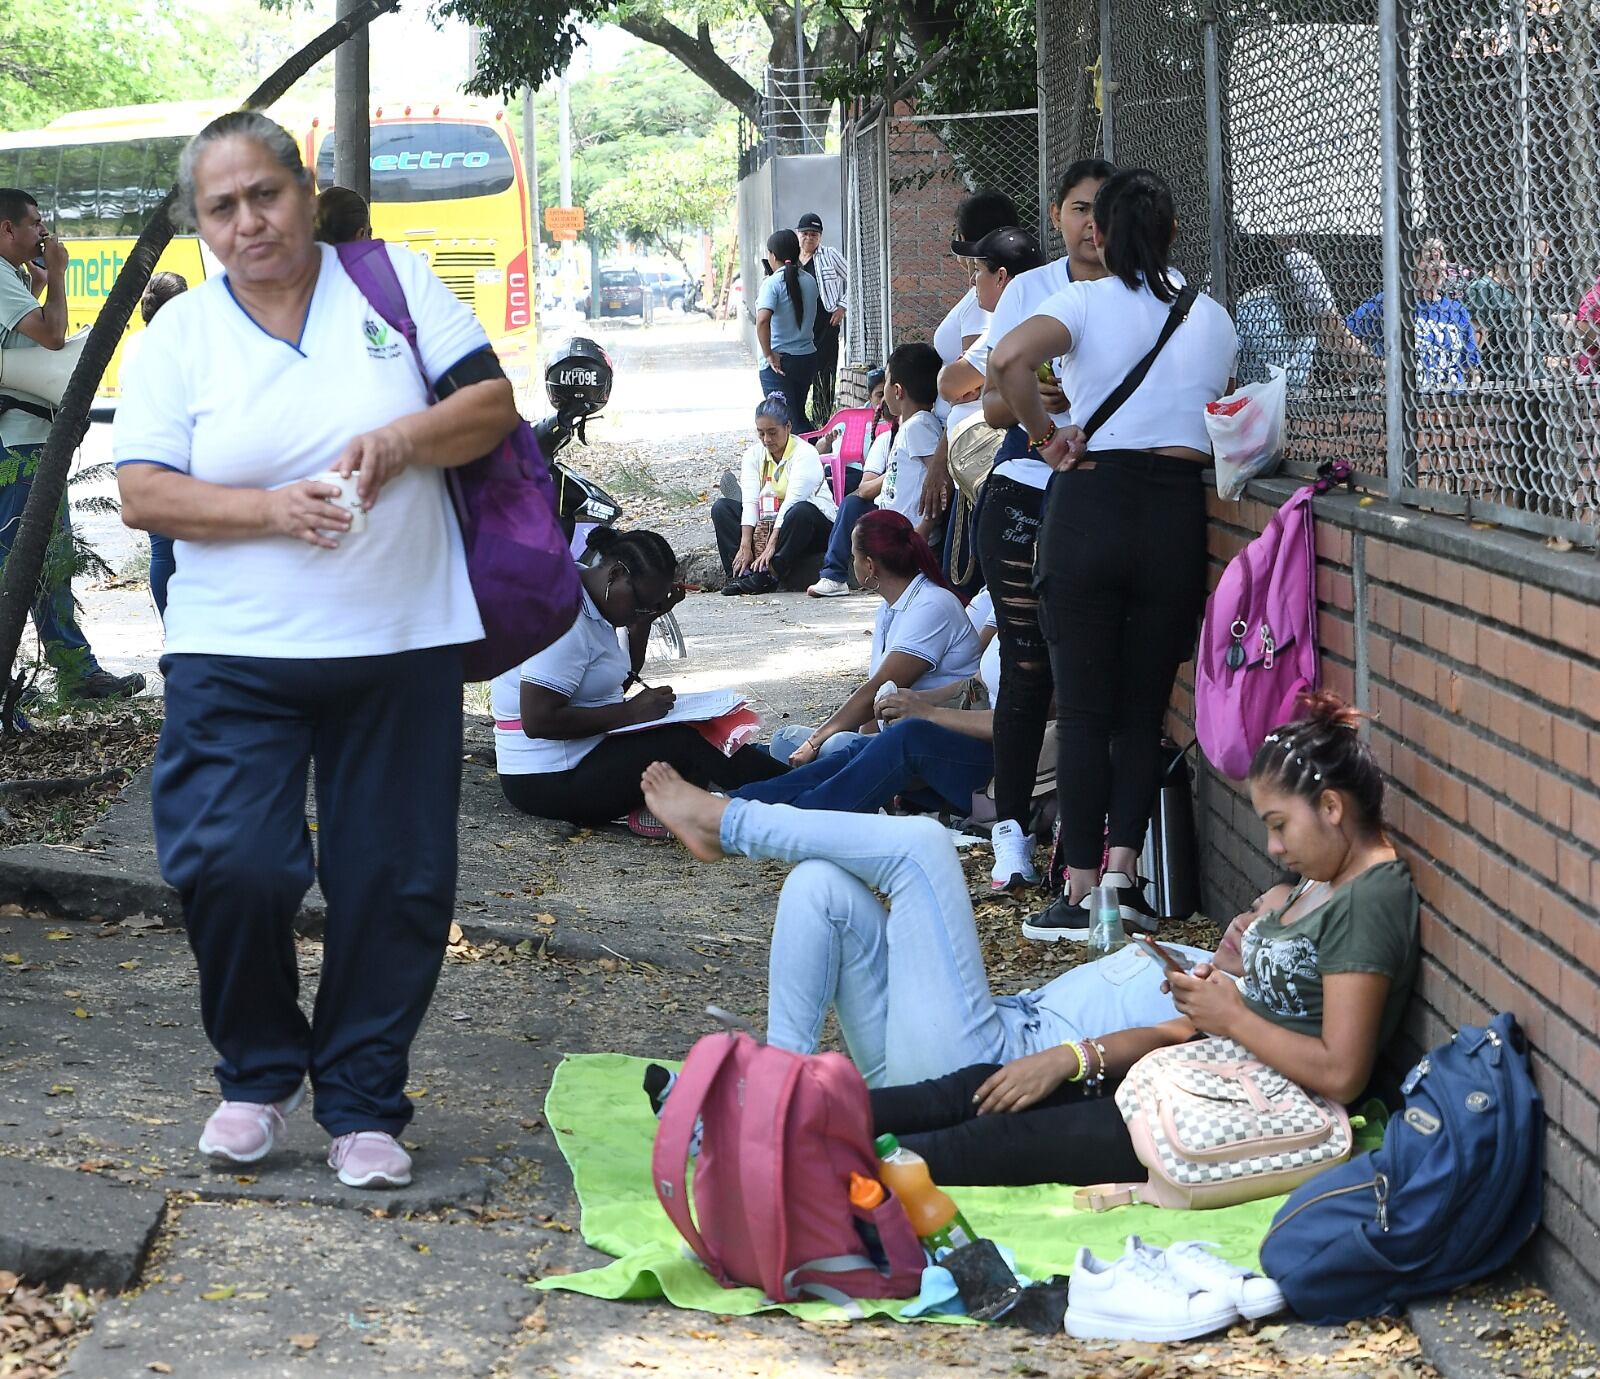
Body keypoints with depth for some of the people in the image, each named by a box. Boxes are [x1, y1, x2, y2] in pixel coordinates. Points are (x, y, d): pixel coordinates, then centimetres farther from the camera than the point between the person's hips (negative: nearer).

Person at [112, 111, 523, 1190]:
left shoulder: (394, 282, 5)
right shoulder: (182, 333, 4)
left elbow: (494, 404, 4)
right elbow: (142, 493, -3)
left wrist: (405, 436, -16)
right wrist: (270, 508, -18)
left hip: (400, 646, 1)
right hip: (234, 655, -1)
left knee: (396, 882, 3)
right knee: (229, 863, -14)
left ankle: (363, 1103, 19)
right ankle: (259, 1072, 12)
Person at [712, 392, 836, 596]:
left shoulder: (805, 454, -16)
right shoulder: (753, 455, 1)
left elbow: (792, 502, -26)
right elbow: (749, 501, -11)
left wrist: (771, 545, -35)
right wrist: (745, 546, -24)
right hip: (767, 523, 6)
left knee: (801, 511, -39)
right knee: (721, 507, -10)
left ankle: (768, 575, -37)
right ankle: (743, 572, -28)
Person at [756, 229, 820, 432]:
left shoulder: (773, 283, -14)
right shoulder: (810, 281, 3)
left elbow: (762, 320, -28)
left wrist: (768, 355, -18)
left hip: (779, 362, -6)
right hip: (807, 357, 6)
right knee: (798, 416, 19)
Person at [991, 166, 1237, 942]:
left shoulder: (1086, 303, -2)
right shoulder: (1212, 318, 10)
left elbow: (1008, 359, -20)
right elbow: (1221, 421, 11)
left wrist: (1044, 435, -8)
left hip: (1090, 504, -3)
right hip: (1177, 513, 3)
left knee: (1083, 710, 1)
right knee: (1144, 709, 10)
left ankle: (1081, 892, 0)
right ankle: (1123, 871, 1)